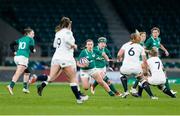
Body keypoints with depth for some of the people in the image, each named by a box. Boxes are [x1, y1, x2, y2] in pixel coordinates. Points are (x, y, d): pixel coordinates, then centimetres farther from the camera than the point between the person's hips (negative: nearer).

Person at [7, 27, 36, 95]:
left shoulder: (21, 39, 22)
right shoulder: (31, 39, 4)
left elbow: (11, 44, 17)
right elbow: (31, 48, -9)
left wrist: (14, 52, 18)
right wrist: (33, 51, 13)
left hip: (17, 56, 8)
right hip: (23, 57, -8)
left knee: (27, 72, 23)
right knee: (18, 73, -19)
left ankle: (25, 87, 20)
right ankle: (11, 86, -36)